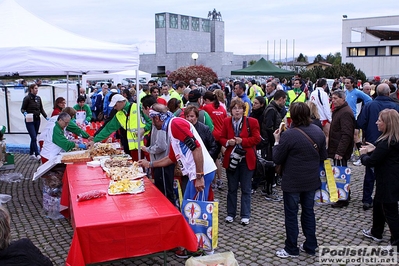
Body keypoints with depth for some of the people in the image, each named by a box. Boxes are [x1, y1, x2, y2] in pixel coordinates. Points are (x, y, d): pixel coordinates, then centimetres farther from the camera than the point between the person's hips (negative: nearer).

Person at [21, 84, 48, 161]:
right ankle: (37, 155, -15)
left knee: (34, 138, 11)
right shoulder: (27, 98, -7)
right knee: (34, 138, -12)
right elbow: (22, 109, -3)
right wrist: (25, 113, -24)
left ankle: (31, 154, 22)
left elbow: (41, 109, 13)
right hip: (30, 121, -6)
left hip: (37, 120, 6)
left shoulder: (38, 98, 10)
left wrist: (46, 117, 2)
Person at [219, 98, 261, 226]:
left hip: (246, 160, -2)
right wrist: (227, 142, -14)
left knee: (246, 189, 8)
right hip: (231, 159, 2)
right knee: (231, 188, 13)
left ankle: (245, 215, 19)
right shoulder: (226, 121, 3)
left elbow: (256, 138, -7)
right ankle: (230, 213, 26)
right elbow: (221, 138, 7)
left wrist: (242, 141, -18)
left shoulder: (252, 122, -5)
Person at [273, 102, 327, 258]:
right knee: (308, 211, 18)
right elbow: (323, 156, 9)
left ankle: (291, 249, 19)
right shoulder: (318, 132, -1)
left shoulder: (288, 135, -21)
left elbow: (277, 159, -12)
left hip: (292, 182, -6)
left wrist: (277, 142, -1)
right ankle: (310, 246, 28)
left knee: (291, 214, 8)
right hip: (311, 180, 6)